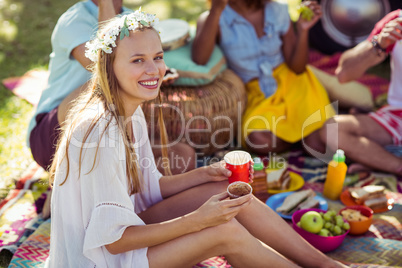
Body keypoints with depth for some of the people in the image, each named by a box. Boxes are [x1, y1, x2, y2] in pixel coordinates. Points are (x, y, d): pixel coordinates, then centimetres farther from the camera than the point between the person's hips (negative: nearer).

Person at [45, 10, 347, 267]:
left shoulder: (131, 112, 0)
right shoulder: (99, 131, -28)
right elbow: (113, 240, -24)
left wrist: (207, 173, -4)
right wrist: (198, 220, -25)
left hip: (118, 231, 8)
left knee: (228, 194, -6)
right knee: (225, 231, -21)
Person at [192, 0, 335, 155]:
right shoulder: (215, 19, -7)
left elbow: (297, 67, -1)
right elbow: (199, 59, -29)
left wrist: (303, 30, -18)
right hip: (257, 96, 0)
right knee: (257, 140, -31)